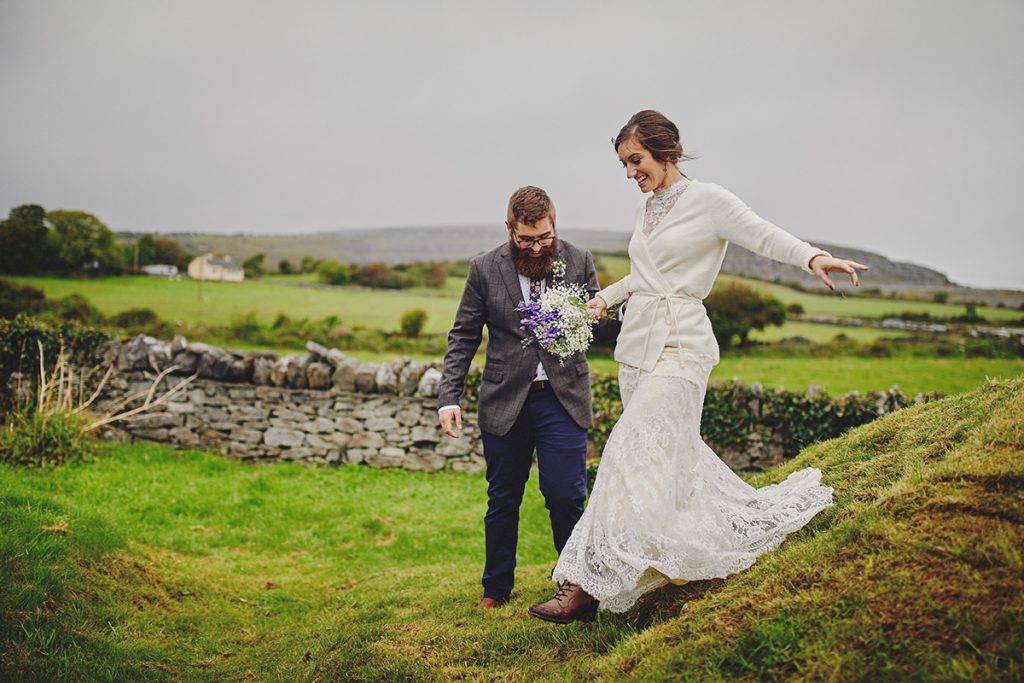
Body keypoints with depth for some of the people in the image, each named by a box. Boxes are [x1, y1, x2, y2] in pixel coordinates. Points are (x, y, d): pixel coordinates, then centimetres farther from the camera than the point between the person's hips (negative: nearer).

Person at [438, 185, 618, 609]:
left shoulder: (578, 262, 1)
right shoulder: (485, 270, -1)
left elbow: (598, 328, 4)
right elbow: (463, 338, 3)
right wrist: (448, 398, -5)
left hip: (563, 399, 0)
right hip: (505, 402, 1)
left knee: (566, 497, -4)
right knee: (503, 499, 12)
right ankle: (497, 587, 30)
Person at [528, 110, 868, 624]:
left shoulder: (708, 200, -5)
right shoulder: (644, 212, 16)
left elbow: (765, 235, -16)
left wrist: (814, 257, -33)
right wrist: (607, 296, 16)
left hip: (679, 348, -8)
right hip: (636, 344, 8)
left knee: (632, 452, -15)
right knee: (671, 454, 11)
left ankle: (590, 583, -12)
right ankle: (749, 518, 30)